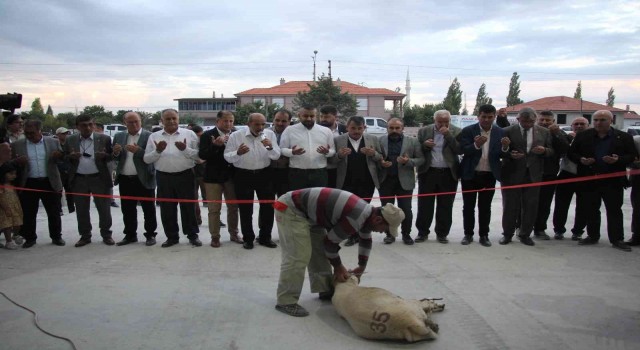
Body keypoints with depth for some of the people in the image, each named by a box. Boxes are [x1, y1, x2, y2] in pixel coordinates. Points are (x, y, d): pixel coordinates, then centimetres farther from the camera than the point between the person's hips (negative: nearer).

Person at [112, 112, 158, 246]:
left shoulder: (149, 136, -5)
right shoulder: (119, 137, 10)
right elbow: (115, 158, 12)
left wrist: (138, 151, -25)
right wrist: (116, 153, -10)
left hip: (144, 179, -4)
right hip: (125, 180, 4)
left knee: (148, 209, 4)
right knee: (127, 210, 11)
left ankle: (150, 235, 14)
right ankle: (130, 235, 22)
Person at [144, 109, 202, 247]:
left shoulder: (189, 134, 0)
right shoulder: (154, 136, 5)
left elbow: (198, 155, -4)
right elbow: (146, 159, 4)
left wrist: (185, 149, -19)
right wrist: (157, 151, -13)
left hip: (185, 176, -2)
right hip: (163, 177, 2)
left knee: (188, 207, 6)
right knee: (167, 209, 9)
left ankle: (192, 235, 18)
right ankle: (172, 236, 22)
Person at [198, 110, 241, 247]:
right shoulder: (207, 135, -6)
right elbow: (202, 155, -15)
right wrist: (215, 145, -27)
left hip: (232, 175, 3)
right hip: (213, 176, -3)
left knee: (233, 207, 13)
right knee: (214, 209, 4)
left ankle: (234, 233, 28)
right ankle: (215, 236, 16)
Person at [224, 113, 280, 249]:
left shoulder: (270, 134, -2)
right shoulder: (236, 136, -7)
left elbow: (276, 156, -3)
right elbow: (227, 157, -6)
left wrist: (270, 147, -25)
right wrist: (238, 153, -27)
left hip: (264, 174, 2)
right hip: (243, 176, -2)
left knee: (268, 206, 7)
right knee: (245, 209, 5)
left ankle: (265, 237, 23)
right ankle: (248, 238, 20)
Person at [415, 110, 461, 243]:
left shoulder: (456, 132, 1)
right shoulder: (424, 131, 3)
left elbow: (459, 150, -9)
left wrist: (448, 135, -16)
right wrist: (424, 145, -14)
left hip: (448, 174, 0)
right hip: (428, 172, 1)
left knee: (445, 206, 6)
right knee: (425, 204, 4)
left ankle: (442, 233, 17)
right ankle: (422, 232, 15)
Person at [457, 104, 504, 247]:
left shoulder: (500, 132, 1)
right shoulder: (468, 131, -6)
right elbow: (463, 150, -14)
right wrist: (476, 145, -31)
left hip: (489, 175, 1)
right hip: (470, 174, -1)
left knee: (485, 207, 9)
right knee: (468, 206, 6)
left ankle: (484, 235, 18)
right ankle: (468, 234, 18)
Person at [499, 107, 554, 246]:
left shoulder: (544, 132, 6)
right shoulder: (508, 131, -3)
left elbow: (552, 151, 9)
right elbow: (501, 152, -2)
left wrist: (544, 150, -13)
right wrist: (509, 153, -23)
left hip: (533, 174, 3)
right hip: (512, 174, -2)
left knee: (531, 206, 7)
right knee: (510, 205, 5)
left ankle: (525, 235, 20)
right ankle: (507, 234, 17)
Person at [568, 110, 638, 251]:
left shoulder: (624, 137, 0)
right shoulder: (583, 136, 4)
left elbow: (633, 156, -1)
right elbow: (571, 153, 7)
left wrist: (618, 160, -19)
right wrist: (581, 160, -13)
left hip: (613, 181, -2)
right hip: (589, 180, 2)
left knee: (615, 211, 3)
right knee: (591, 210, 10)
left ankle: (617, 239, 10)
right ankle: (592, 236, 22)